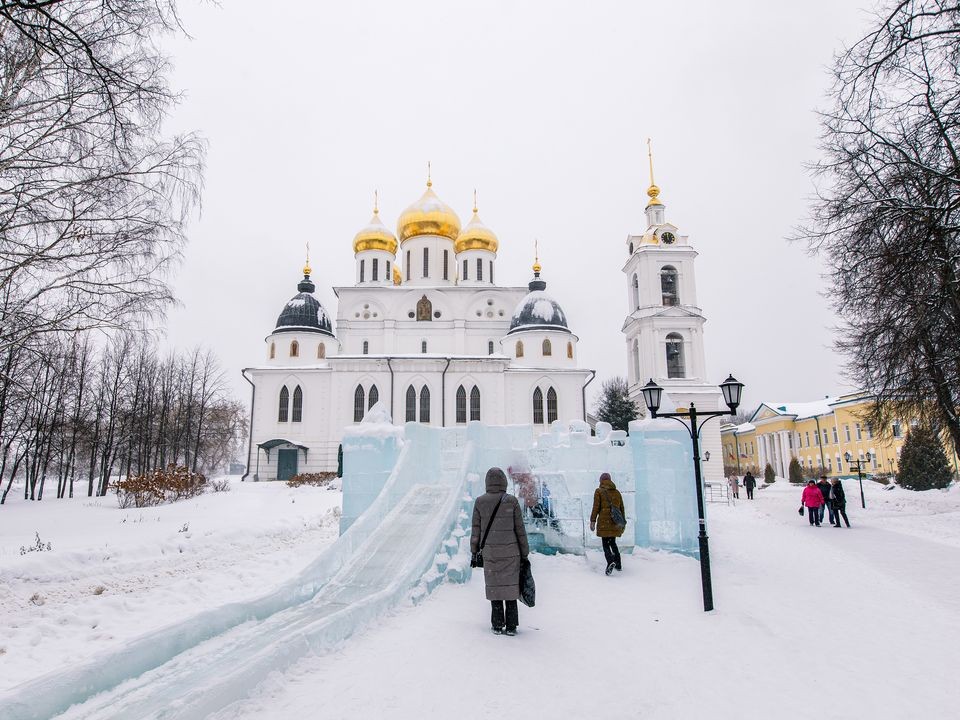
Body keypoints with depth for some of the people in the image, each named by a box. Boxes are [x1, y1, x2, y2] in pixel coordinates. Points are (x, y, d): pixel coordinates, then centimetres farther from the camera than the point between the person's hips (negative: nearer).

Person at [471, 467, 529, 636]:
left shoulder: (480, 502, -5)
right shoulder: (512, 501, -8)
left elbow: (476, 530, -1)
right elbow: (520, 530, -4)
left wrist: (474, 552, 9)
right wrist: (525, 553, 5)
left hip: (490, 552, 1)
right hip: (511, 552, -1)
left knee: (494, 587, 11)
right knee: (511, 587, 9)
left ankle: (498, 625, 15)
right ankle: (511, 626, 12)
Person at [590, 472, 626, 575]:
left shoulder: (599, 491, -1)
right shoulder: (617, 492, 13)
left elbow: (596, 507, -7)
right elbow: (622, 509, 17)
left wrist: (592, 521, -4)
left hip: (604, 522, -5)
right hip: (615, 523, 5)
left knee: (606, 545, -2)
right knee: (613, 543, 21)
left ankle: (611, 562, -25)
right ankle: (618, 564, 22)